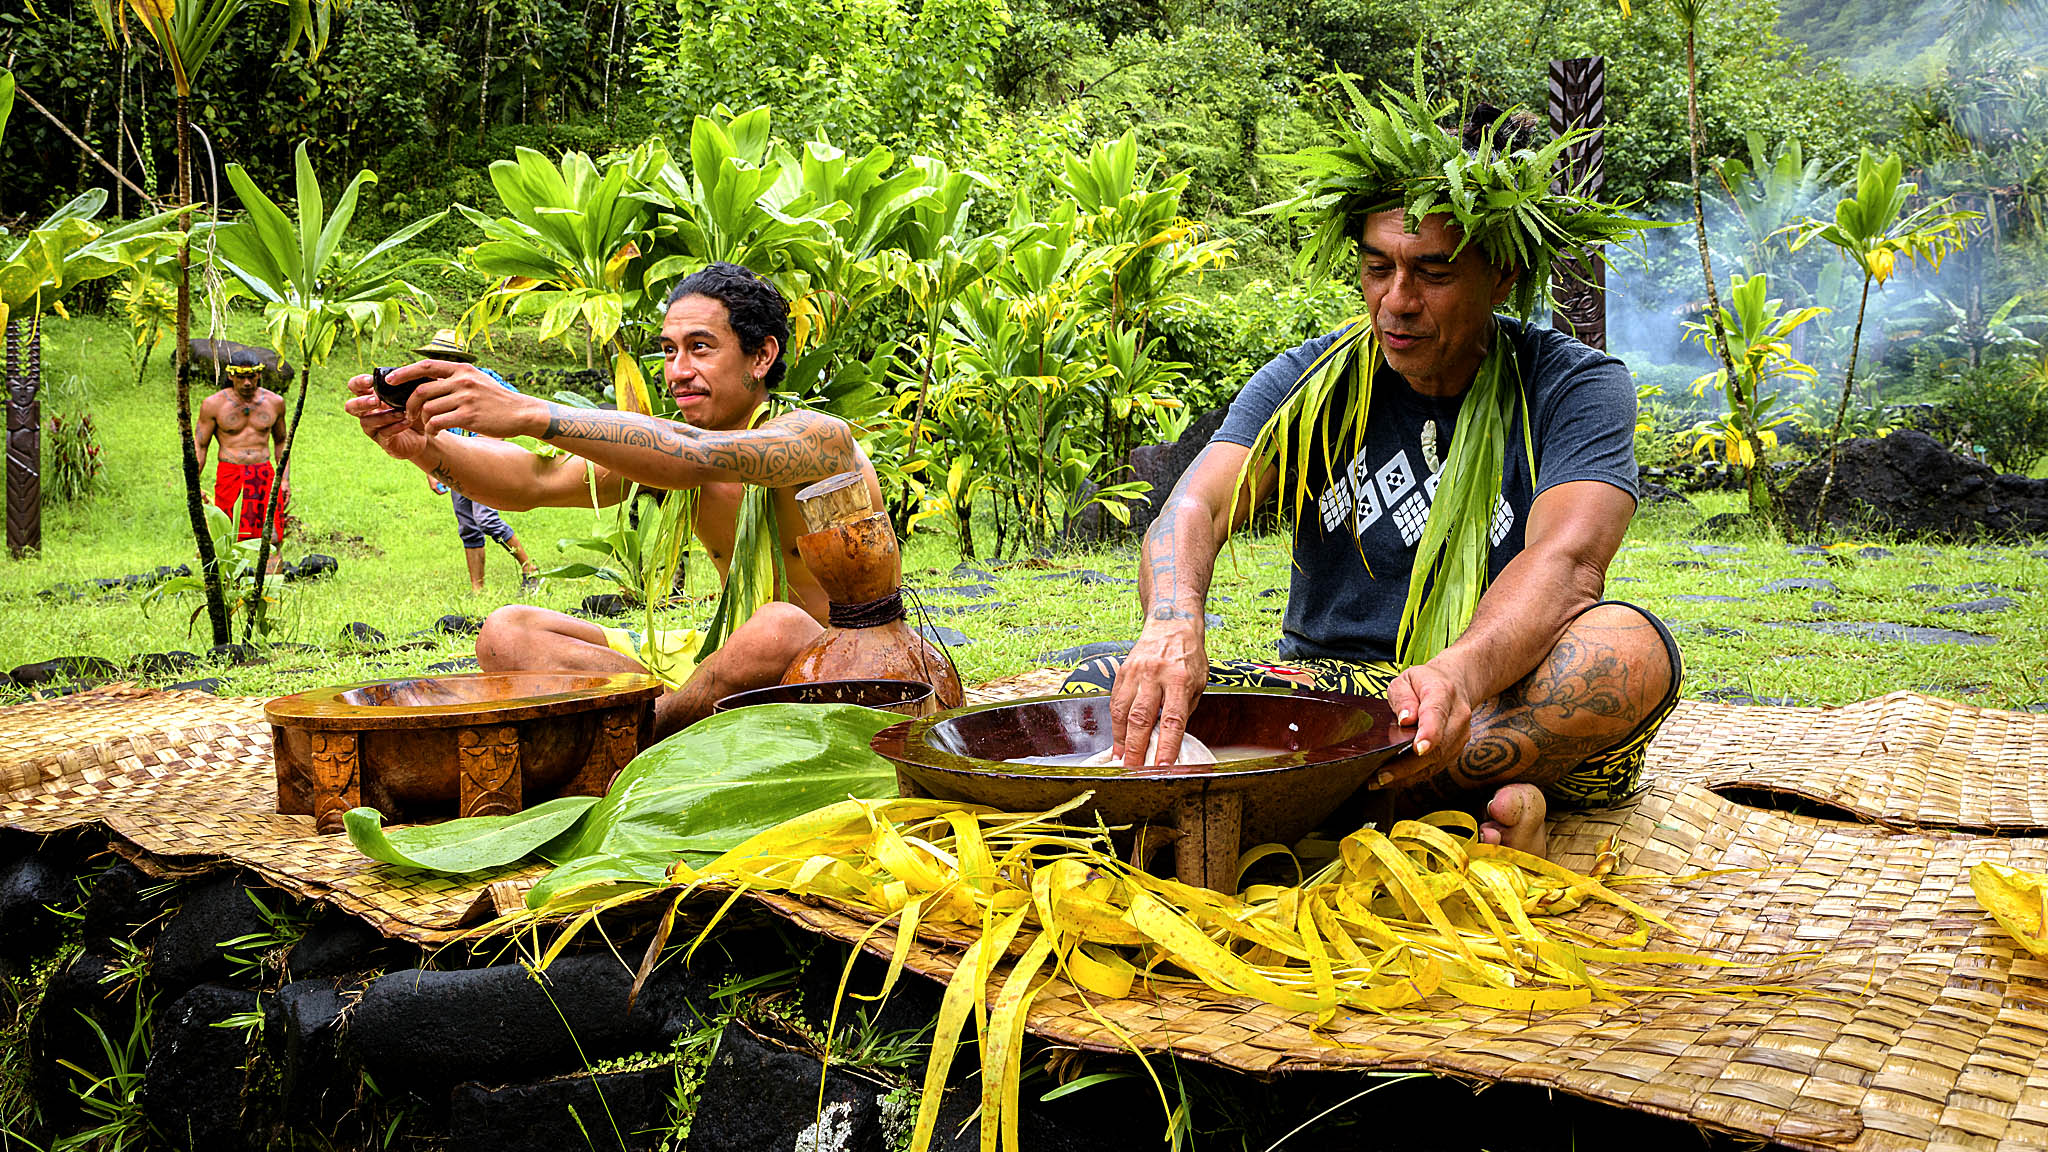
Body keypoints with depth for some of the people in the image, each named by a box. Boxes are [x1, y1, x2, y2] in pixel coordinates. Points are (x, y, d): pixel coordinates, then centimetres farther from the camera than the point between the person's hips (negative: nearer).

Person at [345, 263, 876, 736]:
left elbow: (697, 459, -37)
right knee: (506, 634, -1)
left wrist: (528, 413, -44)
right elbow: (533, 482, -7)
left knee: (777, 628, -44)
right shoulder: (667, 442, 3)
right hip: (733, 660, 6)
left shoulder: (821, 436, -18)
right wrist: (422, 446, -26)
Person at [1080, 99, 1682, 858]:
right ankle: (1471, 804, -30)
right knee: (1104, 692, -23)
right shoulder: (1312, 382, 4)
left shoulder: (1576, 387, -2)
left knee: (1629, 647, -34)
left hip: (1503, 709, -2)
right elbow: (1197, 505, -12)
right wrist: (1174, 621, -37)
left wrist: (1462, 673, -42)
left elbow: (1567, 560, -20)